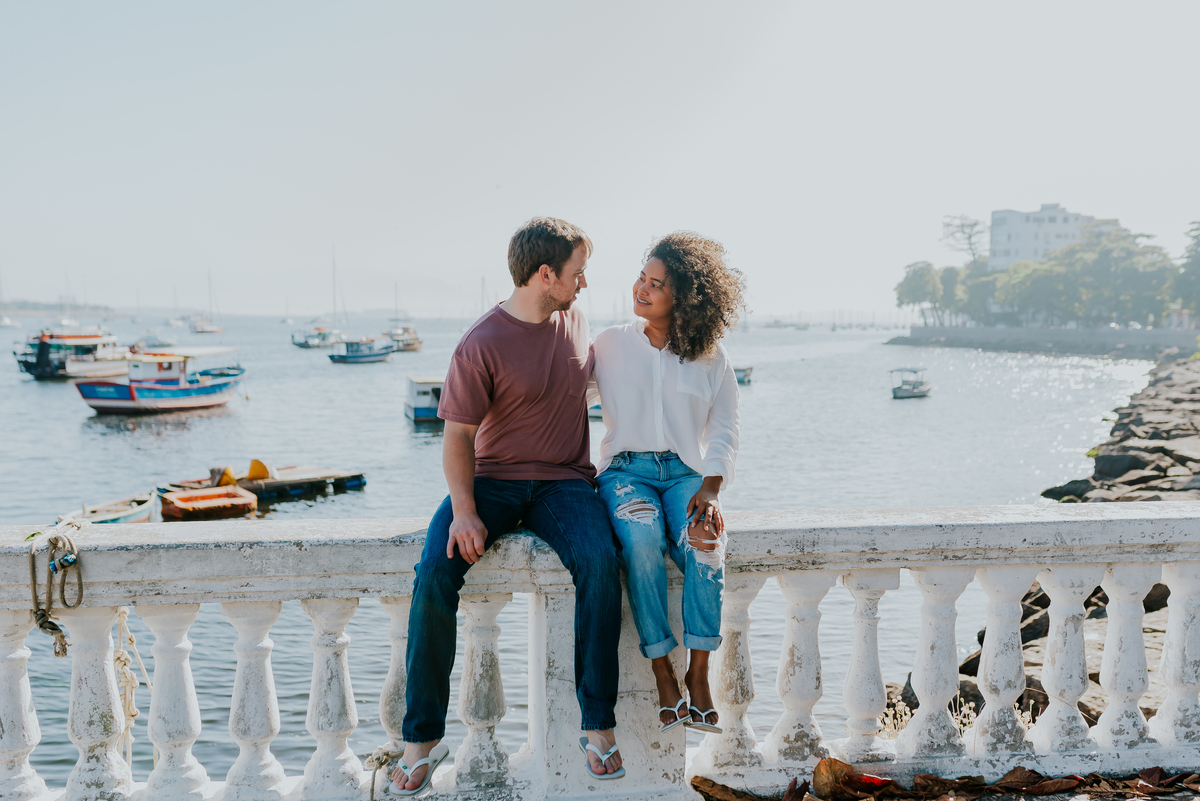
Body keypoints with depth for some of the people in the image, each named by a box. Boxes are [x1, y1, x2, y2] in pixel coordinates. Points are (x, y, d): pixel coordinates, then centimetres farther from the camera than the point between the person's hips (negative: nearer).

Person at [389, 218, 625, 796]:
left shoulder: (574, 321, 7)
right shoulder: (481, 346, -10)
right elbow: (458, 437, -9)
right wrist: (464, 511, -21)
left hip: (565, 481, 3)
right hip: (493, 479, -3)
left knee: (600, 564, -29)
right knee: (435, 572, -27)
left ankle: (598, 725, -18)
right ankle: (423, 737, -13)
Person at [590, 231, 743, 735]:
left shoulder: (712, 360, 11)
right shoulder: (610, 345, 13)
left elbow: (723, 433, 8)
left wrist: (710, 489, -10)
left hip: (687, 472, 0)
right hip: (626, 468, 0)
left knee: (705, 543, -33)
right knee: (642, 539, -34)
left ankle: (698, 675, -24)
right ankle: (663, 675, -26)